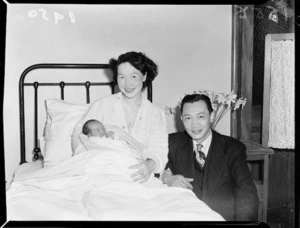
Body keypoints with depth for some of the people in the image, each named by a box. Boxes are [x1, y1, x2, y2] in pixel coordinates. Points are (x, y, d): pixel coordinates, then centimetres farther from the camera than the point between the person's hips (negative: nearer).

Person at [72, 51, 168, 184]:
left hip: (137, 177, 2)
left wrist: (150, 165, -22)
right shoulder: (102, 105, 11)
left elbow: (159, 153, 3)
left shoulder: (157, 114, 12)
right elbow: (79, 134, 6)